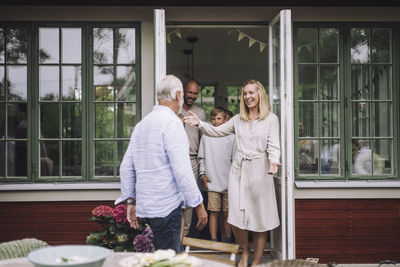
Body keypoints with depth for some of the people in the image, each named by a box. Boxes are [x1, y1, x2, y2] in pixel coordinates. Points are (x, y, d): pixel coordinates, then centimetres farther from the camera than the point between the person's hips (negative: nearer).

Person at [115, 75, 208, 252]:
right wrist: (198, 204, -12)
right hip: (167, 206, -8)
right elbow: (181, 170, -19)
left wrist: (130, 201, 21)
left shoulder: (141, 125, 13)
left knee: (176, 252, 17)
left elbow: (126, 168, 15)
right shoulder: (172, 122, -12)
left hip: (145, 205, 8)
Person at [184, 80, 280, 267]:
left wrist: (274, 162, -25)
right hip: (238, 170, 4)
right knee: (235, 218, 1)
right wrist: (200, 124, -3)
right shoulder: (238, 119, 14)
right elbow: (217, 131, 13)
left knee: (259, 219, 2)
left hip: (259, 171, -3)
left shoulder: (271, 119, 1)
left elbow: (273, 146, -5)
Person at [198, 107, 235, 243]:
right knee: (214, 212, 0)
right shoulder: (206, 136, 6)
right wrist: (202, 174, 2)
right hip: (212, 182, 0)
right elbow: (201, 157, 11)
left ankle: (228, 240, 17)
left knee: (227, 213, 5)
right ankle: (213, 241, 7)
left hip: (228, 182, 0)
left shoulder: (231, 137, 3)